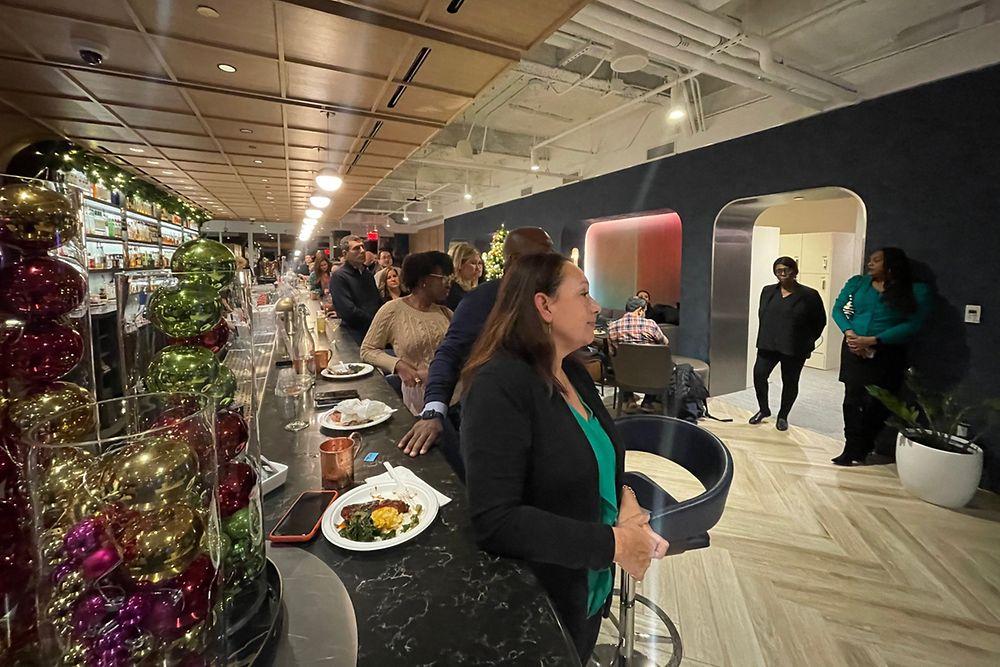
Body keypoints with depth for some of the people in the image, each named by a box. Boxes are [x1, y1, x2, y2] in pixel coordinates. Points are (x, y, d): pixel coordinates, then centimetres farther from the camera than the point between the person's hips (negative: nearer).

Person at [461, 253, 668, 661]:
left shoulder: (574, 373, -1)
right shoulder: (500, 385, -28)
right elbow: (494, 521, -30)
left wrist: (625, 500, -9)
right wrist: (612, 544, -26)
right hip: (533, 604, -7)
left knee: (577, 657, 29)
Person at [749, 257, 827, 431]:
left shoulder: (809, 295, -4)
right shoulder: (768, 291, 7)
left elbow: (820, 321, 2)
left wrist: (808, 341, 2)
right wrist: (766, 335, 13)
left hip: (794, 349, -3)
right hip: (768, 345, 3)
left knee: (790, 382, 8)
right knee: (759, 374, -5)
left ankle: (783, 416, 26)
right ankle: (763, 410, 17)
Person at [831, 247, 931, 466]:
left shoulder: (916, 291, -1)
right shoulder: (857, 283, 8)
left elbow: (912, 325, -10)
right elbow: (838, 309, 5)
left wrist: (872, 340, -19)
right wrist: (849, 333, -13)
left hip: (887, 354, -2)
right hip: (853, 350, 2)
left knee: (876, 404, 0)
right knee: (852, 399, 5)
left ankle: (861, 449, 17)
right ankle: (851, 449, 15)